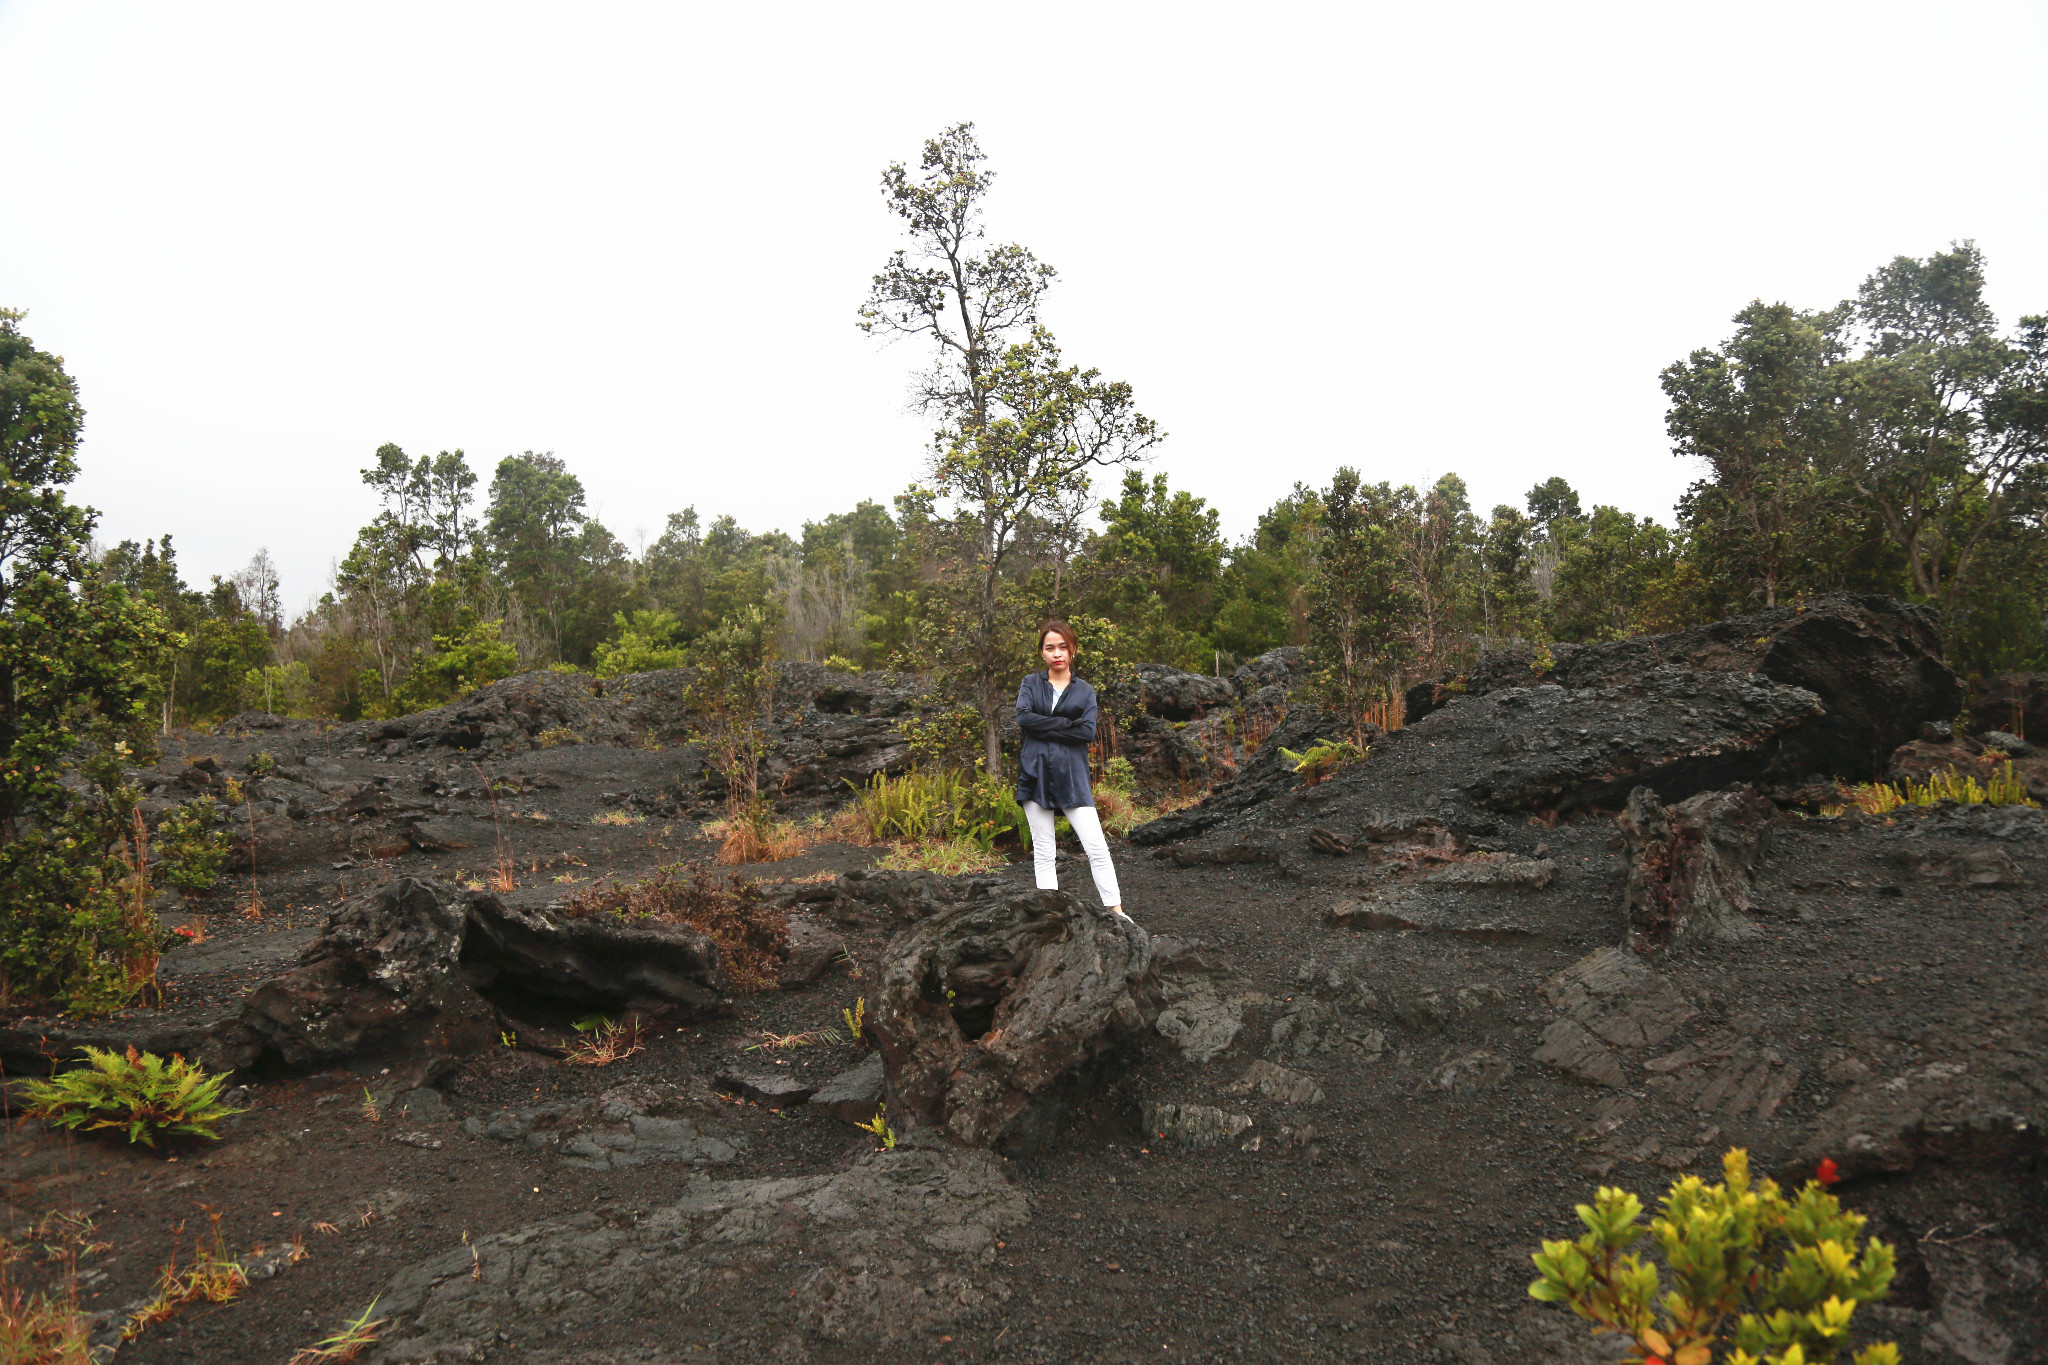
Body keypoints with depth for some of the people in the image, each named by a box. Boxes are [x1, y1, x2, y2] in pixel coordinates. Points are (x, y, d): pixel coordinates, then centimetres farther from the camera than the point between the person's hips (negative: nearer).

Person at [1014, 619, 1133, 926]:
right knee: (1042, 852, 4)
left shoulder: (1085, 691, 10)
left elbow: (1088, 732, -6)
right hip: (1035, 773, 1)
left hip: (1072, 776, 0)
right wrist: (1067, 724, -9)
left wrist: (1045, 727, -8)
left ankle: (1116, 912, -3)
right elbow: (1023, 717, -8)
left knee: (1097, 848, -7)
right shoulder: (1030, 684, 10)